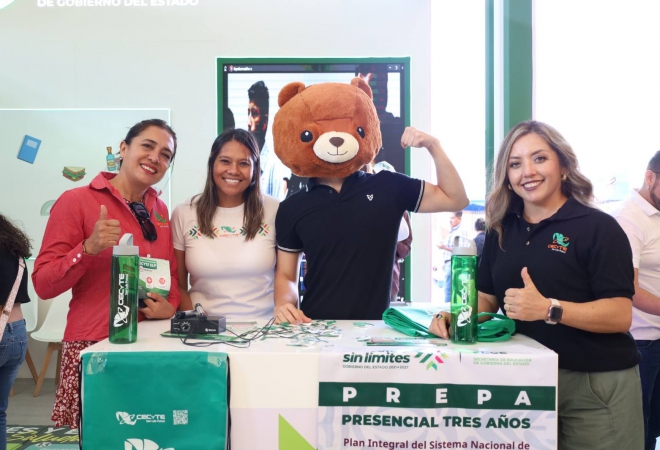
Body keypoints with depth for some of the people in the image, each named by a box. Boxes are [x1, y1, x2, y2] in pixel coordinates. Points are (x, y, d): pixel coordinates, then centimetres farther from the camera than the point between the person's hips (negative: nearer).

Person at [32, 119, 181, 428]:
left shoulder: (160, 210, 10)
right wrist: (88, 248, -24)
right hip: (94, 346, -4)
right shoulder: (76, 200, -6)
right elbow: (43, 285, -9)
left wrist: (171, 306, -2)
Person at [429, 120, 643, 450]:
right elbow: (488, 296, 9)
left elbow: (620, 315, -17)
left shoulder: (599, 228, -11)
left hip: (596, 385, -4)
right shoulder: (501, 230, 6)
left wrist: (548, 309, -30)